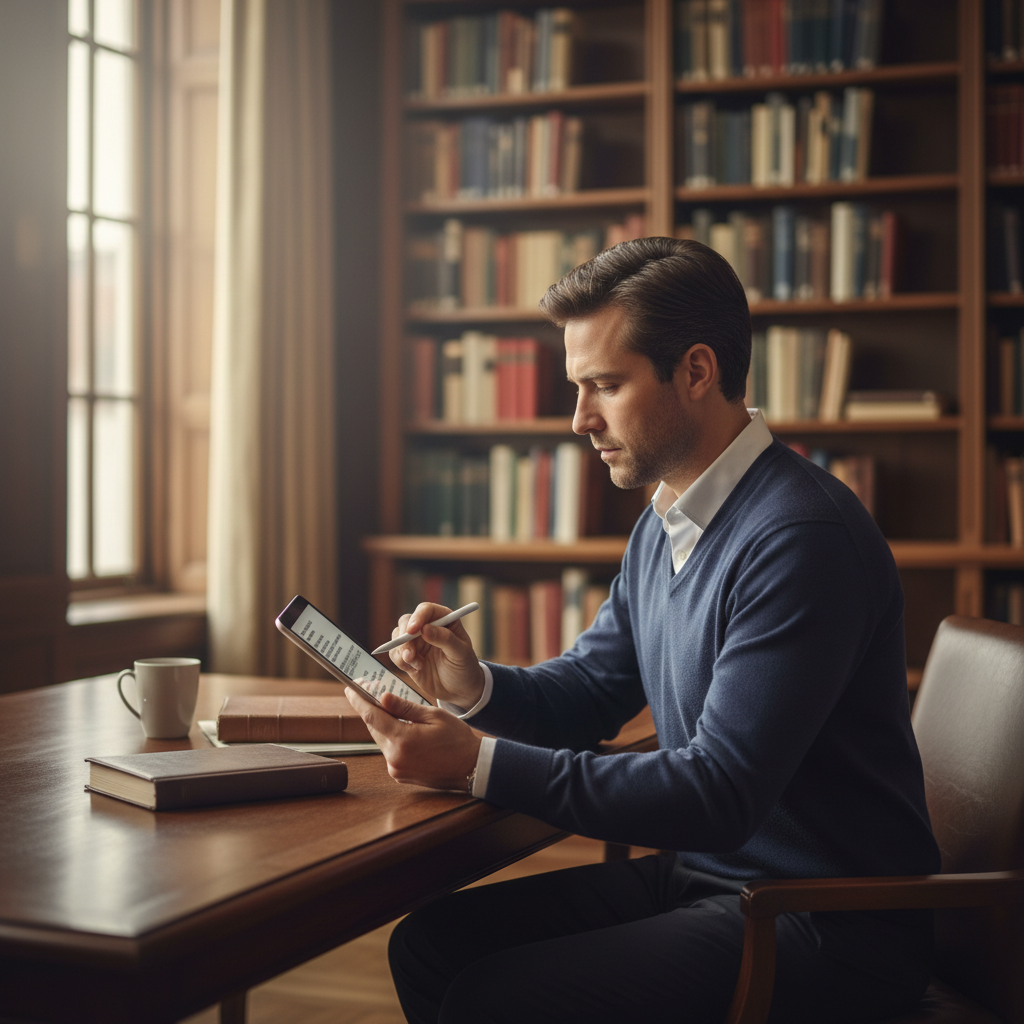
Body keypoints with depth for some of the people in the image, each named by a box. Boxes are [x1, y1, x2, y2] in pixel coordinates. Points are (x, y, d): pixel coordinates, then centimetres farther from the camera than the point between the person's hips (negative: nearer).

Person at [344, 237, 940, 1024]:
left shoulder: (803, 538, -23)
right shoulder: (663, 524, 9)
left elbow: (718, 795, -26)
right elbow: (589, 689, 18)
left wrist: (480, 767, -26)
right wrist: (475, 687, -5)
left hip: (826, 927, -9)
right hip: (699, 871, 9)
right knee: (430, 943, 3)